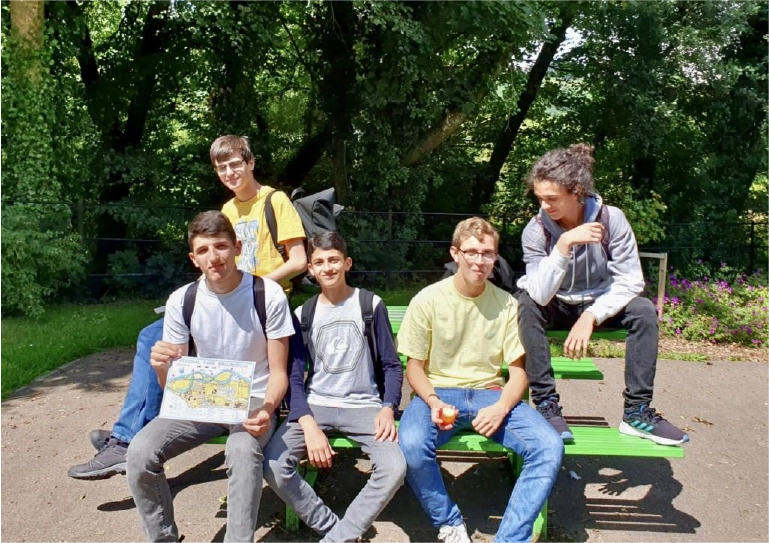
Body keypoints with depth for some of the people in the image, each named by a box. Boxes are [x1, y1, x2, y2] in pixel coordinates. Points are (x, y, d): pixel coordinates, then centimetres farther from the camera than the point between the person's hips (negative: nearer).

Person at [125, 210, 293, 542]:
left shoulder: (269, 295, -12)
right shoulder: (181, 301, -4)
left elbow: (279, 372, -8)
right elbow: (173, 385, 0)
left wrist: (267, 409, -29)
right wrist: (161, 367, -24)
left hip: (254, 402, -3)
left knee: (243, 450, -36)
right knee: (140, 453, -20)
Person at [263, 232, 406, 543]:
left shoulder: (370, 305, 1)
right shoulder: (303, 314, 6)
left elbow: (391, 364, 5)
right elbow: (295, 377, 2)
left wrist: (388, 408, -14)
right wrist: (309, 426, -15)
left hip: (364, 406, -1)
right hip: (315, 406, 2)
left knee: (394, 468, -28)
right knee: (272, 465, -23)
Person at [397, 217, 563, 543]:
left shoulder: (507, 305, 1)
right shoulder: (428, 300, -4)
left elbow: (518, 371, 2)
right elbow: (414, 366, 1)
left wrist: (502, 407, -18)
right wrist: (433, 402, -18)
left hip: (490, 393, 2)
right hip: (439, 392, -2)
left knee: (549, 447, -24)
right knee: (411, 447, -34)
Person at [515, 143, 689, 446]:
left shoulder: (611, 219, -18)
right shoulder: (536, 231, -20)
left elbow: (630, 281, -19)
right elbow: (541, 295, -32)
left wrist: (591, 316, -30)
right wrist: (564, 244, -42)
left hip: (601, 304, 1)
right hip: (558, 308, -1)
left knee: (643, 310, -26)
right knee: (526, 305, -32)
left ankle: (636, 411, -18)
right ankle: (546, 404, -28)